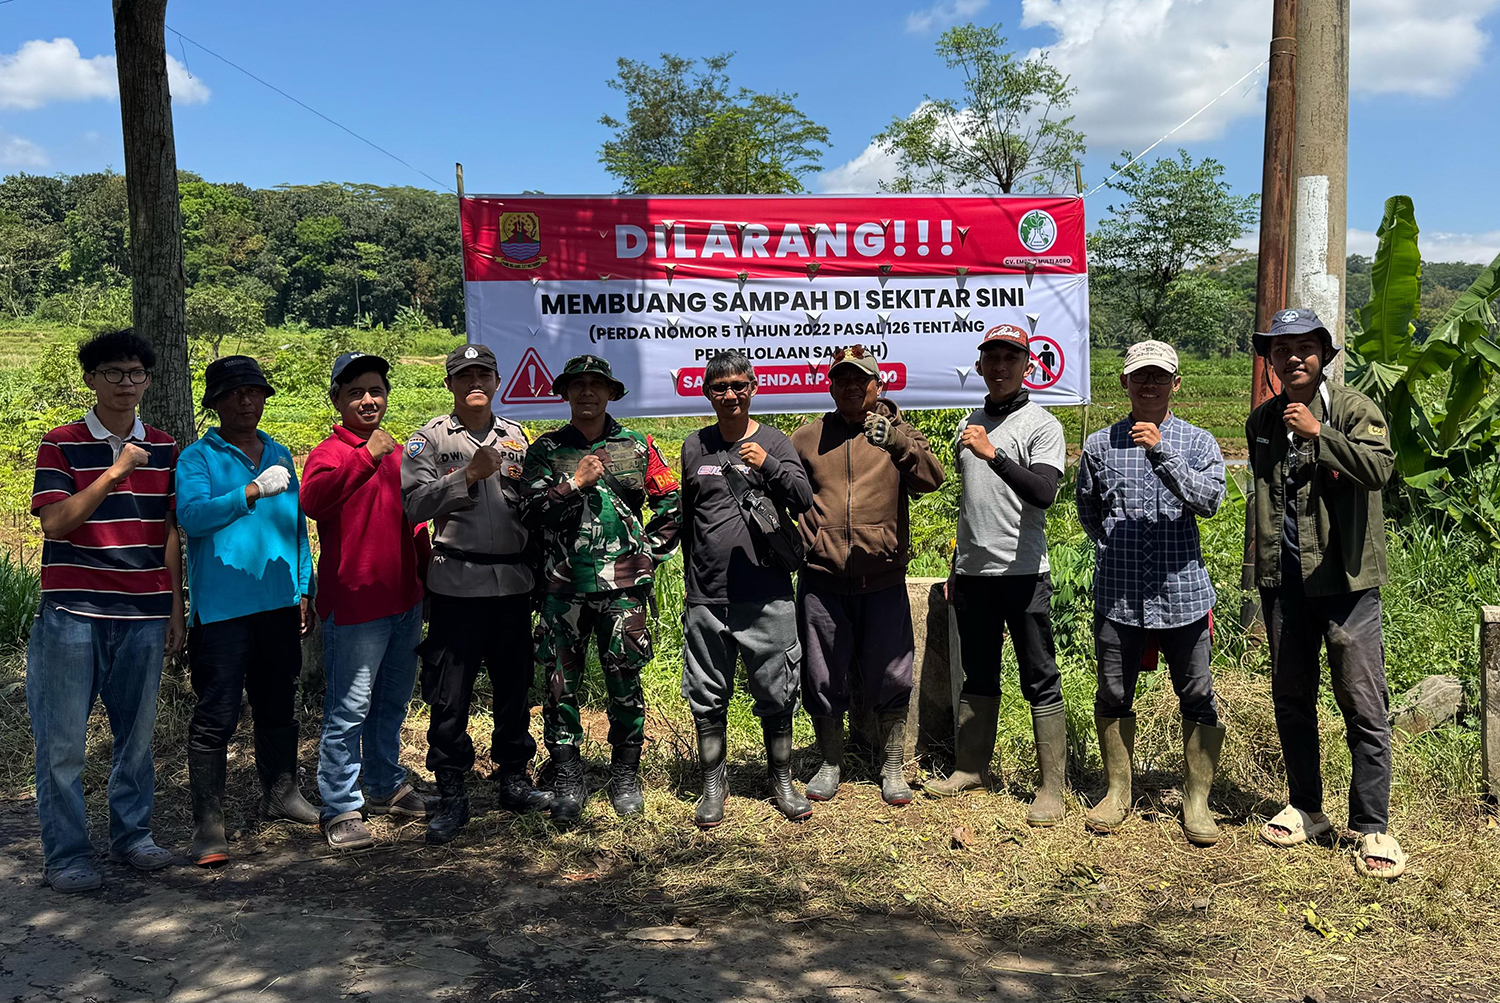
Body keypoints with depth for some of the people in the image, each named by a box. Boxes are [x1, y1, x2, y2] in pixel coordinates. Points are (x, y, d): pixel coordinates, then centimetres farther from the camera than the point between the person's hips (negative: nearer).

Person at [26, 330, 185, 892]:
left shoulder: (163, 449, 10)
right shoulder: (61, 445, 0)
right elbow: (55, 523, -11)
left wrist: (177, 608, 10)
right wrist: (114, 472, -19)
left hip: (144, 613, 3)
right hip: (73, 613, -3)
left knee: (137, 730, 10)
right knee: (63, 740, 1)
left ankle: (132, 834, 24)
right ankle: (65, 855, 11)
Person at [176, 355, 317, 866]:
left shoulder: (280, 454, 14)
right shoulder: (198, 457, -2)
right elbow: (191, 515, -19)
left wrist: (304, 589, 15)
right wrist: (254, 491, -29)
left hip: (279, 603, 5)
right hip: (222, 608, -5)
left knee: (278, 706, 16)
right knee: (216, 716, -4)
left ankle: (281, 794, 32)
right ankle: (208, 823, 3)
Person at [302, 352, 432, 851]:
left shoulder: (396, 452, 14)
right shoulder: (330, 452, -9)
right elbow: (312, 500, -32)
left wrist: (422, 572, 23)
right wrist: (366, 457, -36)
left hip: (404, 600, 8)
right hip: (353, 603, -8)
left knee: (392, 702, 18)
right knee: (349, 710, -3)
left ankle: (387, 787, 33)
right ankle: (340, 810, 6)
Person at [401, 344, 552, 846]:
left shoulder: (516, 436, 13)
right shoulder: (431, 438, 1)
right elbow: (414, 503, -11)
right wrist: (469, 475, -18)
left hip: (513, 581, 4)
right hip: (457, 583, -4)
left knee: (515, 686, 12)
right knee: (450, 693, 1)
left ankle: (514, 778, 27)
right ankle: (451, 795, 13)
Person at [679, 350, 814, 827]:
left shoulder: (775, 443, 4)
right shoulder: (694, 447, 11)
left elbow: (804, 501, -7)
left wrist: (769, 465, -24)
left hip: (767, 595, -2)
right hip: (706, 596, 2)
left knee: (776, 695, 5)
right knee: (707, 697, 8)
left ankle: (782, 781, 21)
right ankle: (713, 784, 22)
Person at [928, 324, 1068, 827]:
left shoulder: (1042, 425, -4)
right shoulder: (968, 426, 15)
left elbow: (1043, 492, -20)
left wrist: (993, 454, -30)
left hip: (1023, 572, -6)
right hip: (973, 573, 6)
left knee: (1040, 681, -1)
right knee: (977, 676, 15)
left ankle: (1051, 787, 6)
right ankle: (971, 768, 26)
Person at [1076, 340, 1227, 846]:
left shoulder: (1197, 442, 3)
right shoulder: (1100, 445, 6)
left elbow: (1208, 501, -15)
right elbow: (1088, 508, 19)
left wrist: (1160, 451, -22)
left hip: (1182, 594, -1)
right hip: (1117, 595, 1)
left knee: (1198, 699, 3)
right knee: (1113, 696, 9)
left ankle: (1196, 800, 19)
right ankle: (1118, 792, 26)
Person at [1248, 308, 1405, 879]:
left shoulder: (1353, 409, -4)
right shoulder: (1261, 422, 11)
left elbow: (1380, 468, -22)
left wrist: (1319, 433, -28)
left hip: (1345, 578, -5)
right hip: (1283, 581, 5)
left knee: (1364, 705, -4)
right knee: (1291, 698, 13)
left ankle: (1371, 827, 8)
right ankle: (1305, 809, 27)